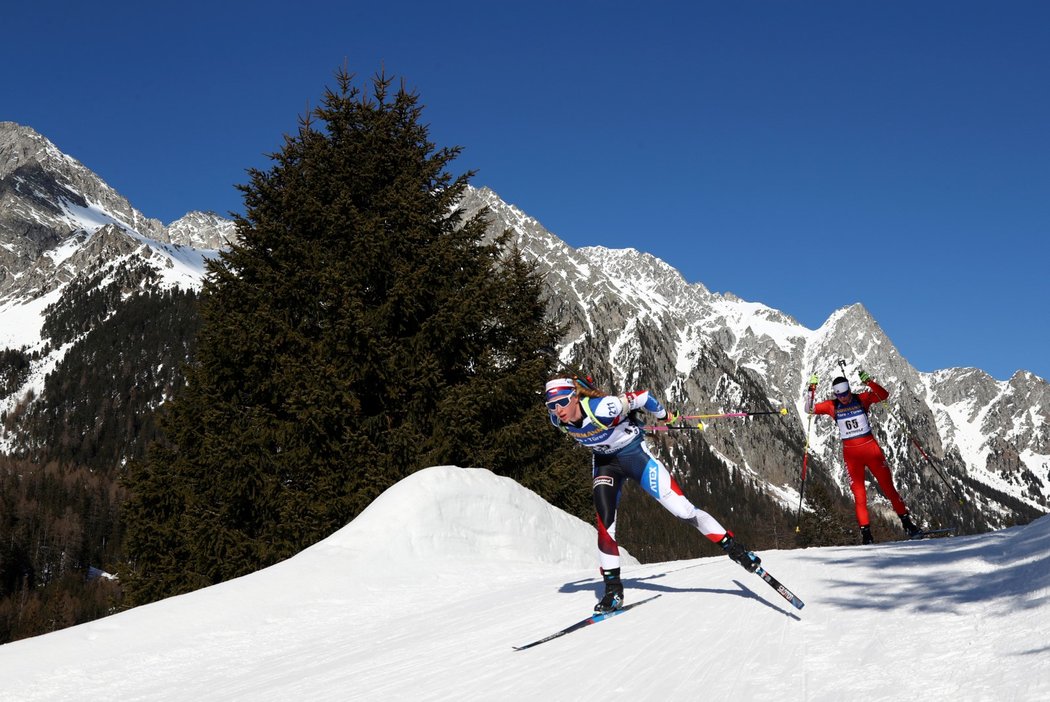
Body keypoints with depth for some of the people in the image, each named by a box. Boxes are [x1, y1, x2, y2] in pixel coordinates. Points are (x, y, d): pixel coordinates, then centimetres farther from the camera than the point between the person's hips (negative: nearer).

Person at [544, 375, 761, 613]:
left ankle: (733, 547, 7)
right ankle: (613, 589, 2)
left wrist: (663, 415, -5)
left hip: (633, 452, -5)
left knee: (680, 507, -7)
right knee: (605, 523, -8)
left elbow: (642, 397, -22)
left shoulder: (602, 408, -37)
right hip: (603, 461, 5)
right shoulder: (558, 421, -17)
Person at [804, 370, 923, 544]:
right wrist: (811, 389, -14)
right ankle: (865, 532, 2)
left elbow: (884, 395, -16)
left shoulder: (862, 399, -4)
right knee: (859, 494, -1)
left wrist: (868, 382, -30)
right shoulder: (832, 406, 1)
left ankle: (907, 523, 15)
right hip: (851, 454, 1)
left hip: (871, 448, -1)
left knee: (888, 487, 4)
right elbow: (809, 409, -2)